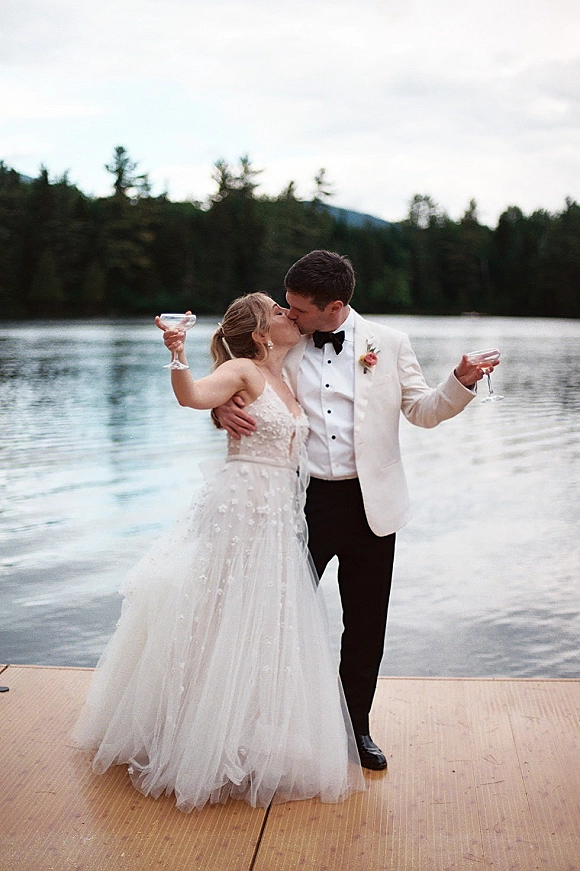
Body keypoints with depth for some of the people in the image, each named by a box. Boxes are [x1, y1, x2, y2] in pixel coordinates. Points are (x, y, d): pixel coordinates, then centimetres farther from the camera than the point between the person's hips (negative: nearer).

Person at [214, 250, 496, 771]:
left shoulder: (388, 344, 2)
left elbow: (423, 410, 6)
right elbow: (242, 387, 12)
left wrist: (462, 381, -14)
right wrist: (224, 410, -12)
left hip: (369, 505, 0)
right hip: (302, 500, 1)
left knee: (366, 626, 10)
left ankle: (357, 726, 29)